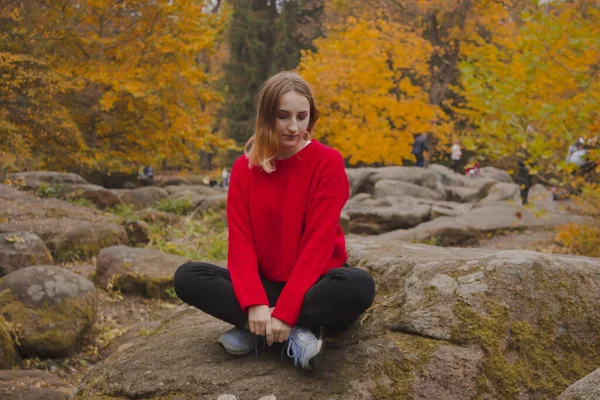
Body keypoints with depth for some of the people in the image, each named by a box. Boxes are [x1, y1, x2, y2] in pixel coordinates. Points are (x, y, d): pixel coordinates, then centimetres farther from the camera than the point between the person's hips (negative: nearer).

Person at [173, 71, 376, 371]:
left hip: (313, 285, -3)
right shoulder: (244, 168, 0)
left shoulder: (328, 162, -11)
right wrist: (255, 304, -25)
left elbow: (319, 242, -18)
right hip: (265, 285, 3)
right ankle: (299, 329, -23)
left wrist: (284, 312, -27)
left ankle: (254, 330, -23)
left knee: (359, 285, -36)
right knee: (187, 277, -19)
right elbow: (240, 241, -8)